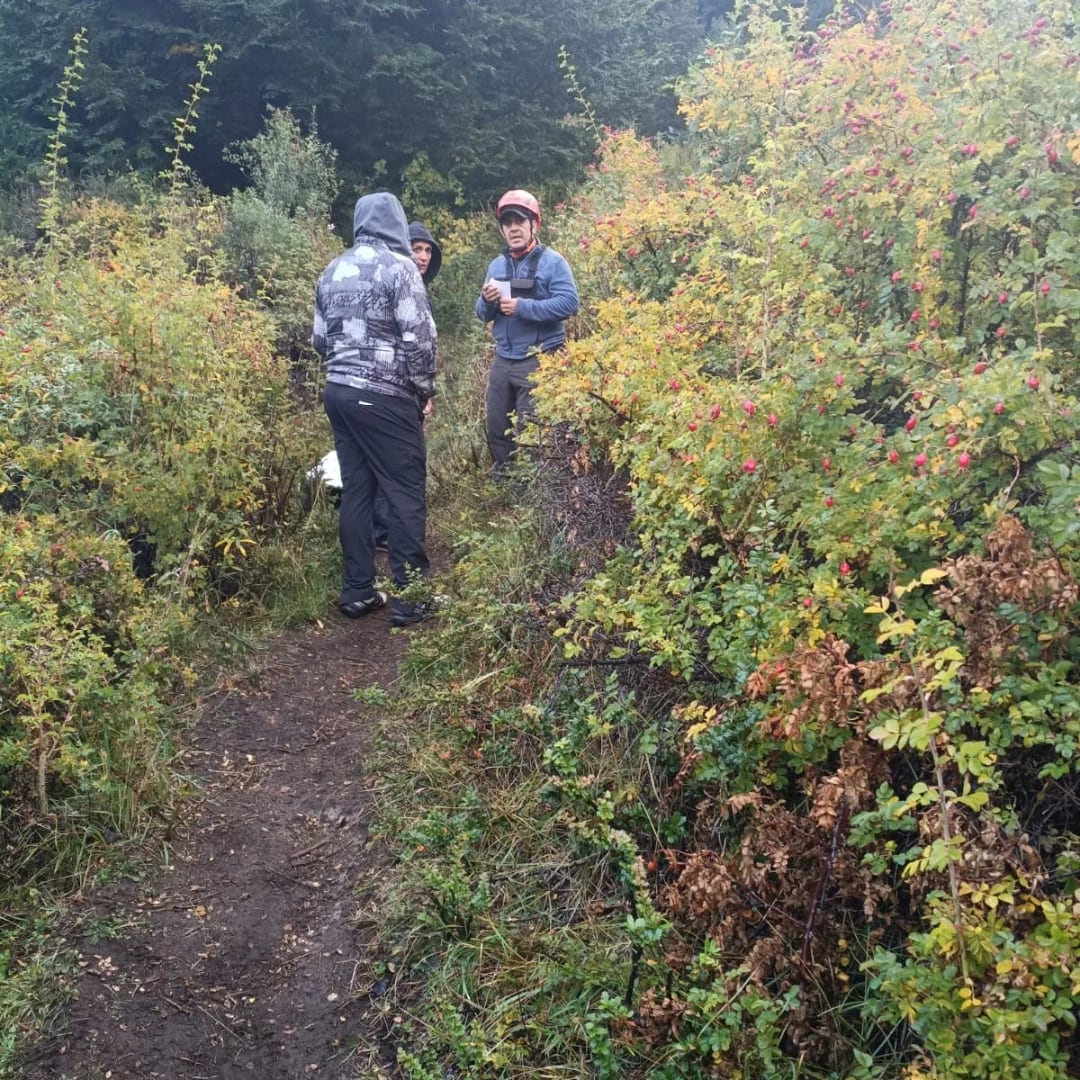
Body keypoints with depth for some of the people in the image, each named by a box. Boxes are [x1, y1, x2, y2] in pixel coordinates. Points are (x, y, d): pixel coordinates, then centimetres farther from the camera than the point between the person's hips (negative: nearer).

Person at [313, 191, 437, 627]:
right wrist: (425, 389, 0)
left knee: (355, 490, 12)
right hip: (385, 397, -7)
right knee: (406, 493, 0)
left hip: (338, 392, 7)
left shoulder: (332, 271, 13)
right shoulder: (398, 267, -7)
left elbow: (320, 338, 16)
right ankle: (409, 597, 3)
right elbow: (418, 336, -11)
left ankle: (357, 591, 17)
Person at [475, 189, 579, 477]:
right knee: (497, 430, 13)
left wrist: (522, 307, -20)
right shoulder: (497, 265, 13)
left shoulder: (552, 262, -5)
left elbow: (569, 304, -17)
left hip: (538, 361, -6)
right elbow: (484, 315, 15)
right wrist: (486, 301, -9)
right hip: (502, 360, 6)